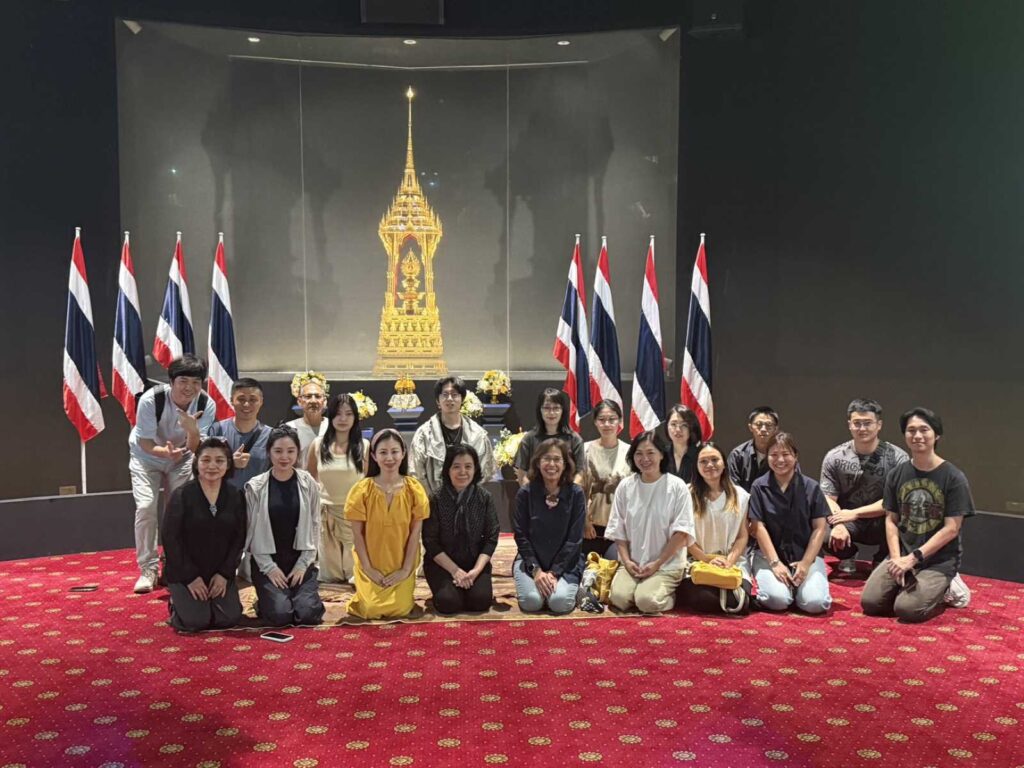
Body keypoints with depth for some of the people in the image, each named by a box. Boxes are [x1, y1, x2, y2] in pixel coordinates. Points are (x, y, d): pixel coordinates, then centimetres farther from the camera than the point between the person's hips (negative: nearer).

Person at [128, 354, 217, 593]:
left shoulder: (207, 405, -26)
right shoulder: (151, 399, -32)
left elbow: (195, 448, -27)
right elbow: (146, 444, -25)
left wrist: (193, 430, -48)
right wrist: (165, 452, -45)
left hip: (181, 458, 2)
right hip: (146, 456, -2)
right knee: (146, 507, -15)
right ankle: (148, 568, -3)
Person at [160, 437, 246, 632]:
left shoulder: (236, 495, -1)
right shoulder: (181, 495, -11)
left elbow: (239, 538, 0)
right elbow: (170, 538, -12)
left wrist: (225, 573, -9)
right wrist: (191, 577, -14)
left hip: (221, 573, 3)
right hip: (184, 573, -3)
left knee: (229, 618, -9)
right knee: (196, 621, -16)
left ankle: (210, 601, 23)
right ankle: (177, 603, 17)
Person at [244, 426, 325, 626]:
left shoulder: (308, 484, 0)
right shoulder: (255, 487, -4)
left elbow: (314, 525, 2)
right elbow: (252, 531, -2)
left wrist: (303, 564, -5)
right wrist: (269, 567, -9)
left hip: (300, 561, 1)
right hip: (267, 562, -1)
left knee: (307, 614, -17)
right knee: (280, 614, -20)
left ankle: (305, 596, 17)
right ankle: (265, 600, 14)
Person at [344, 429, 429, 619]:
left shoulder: (414, 489, -6)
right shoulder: (362, 490, -8)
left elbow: (415, 532, -5)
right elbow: (357, 534, -5)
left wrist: (406, 569, -10)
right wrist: (368, 568, -11)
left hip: (401, 567, 1)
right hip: (371, 567, 0)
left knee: (400, 609, -15)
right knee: (372, 610, -15)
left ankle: (403, 593, 21)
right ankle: (366, 594, 20)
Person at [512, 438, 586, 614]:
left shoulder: (575, 494, -6)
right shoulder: (525, 493, -5)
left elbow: (575, 538, -7)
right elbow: (521, 535, -4)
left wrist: (554, 572, -14)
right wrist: (536, 570, -14)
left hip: (565, 562, 0)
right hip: (531, 560, 1)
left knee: (560, 602, -25)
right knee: (531, 601, -23)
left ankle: (572, 586, 9)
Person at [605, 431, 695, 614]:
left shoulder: (677, 487, -6)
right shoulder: (625, 486, 4)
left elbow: (681, 532, -8)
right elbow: (618, 530, 6)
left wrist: (657, 563, -13)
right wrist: (627, 561, -7)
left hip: (667, 564, -3)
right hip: (632, 564, 3)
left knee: (647, 601, -25)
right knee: (619, 598, -23)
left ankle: (668, 594, 8)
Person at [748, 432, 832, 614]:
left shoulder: (811, 487, 3)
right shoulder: (759, 487, 0)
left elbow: (819, 528, 1)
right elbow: (759, 528, -5)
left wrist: (806, 563, -10)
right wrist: (775, 563, -14)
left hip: (806, 555, 1)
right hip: (769, 554, -1)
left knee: (815, 602, -23)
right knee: (777, 599, -27)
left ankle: (797, 584, 11)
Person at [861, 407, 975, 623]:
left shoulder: (953, 477, -7)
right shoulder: (897, 475, 5)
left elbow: (951, 529, -10)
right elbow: (891, 520, 6)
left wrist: (914, 558, -16)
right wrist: (896, 558, -10)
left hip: (939, 559, -4)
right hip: (902, 555, 4)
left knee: (907, 609, -24)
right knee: (870, 602, -15)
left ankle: (945, 587, 6)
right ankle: (906, 582, 13)